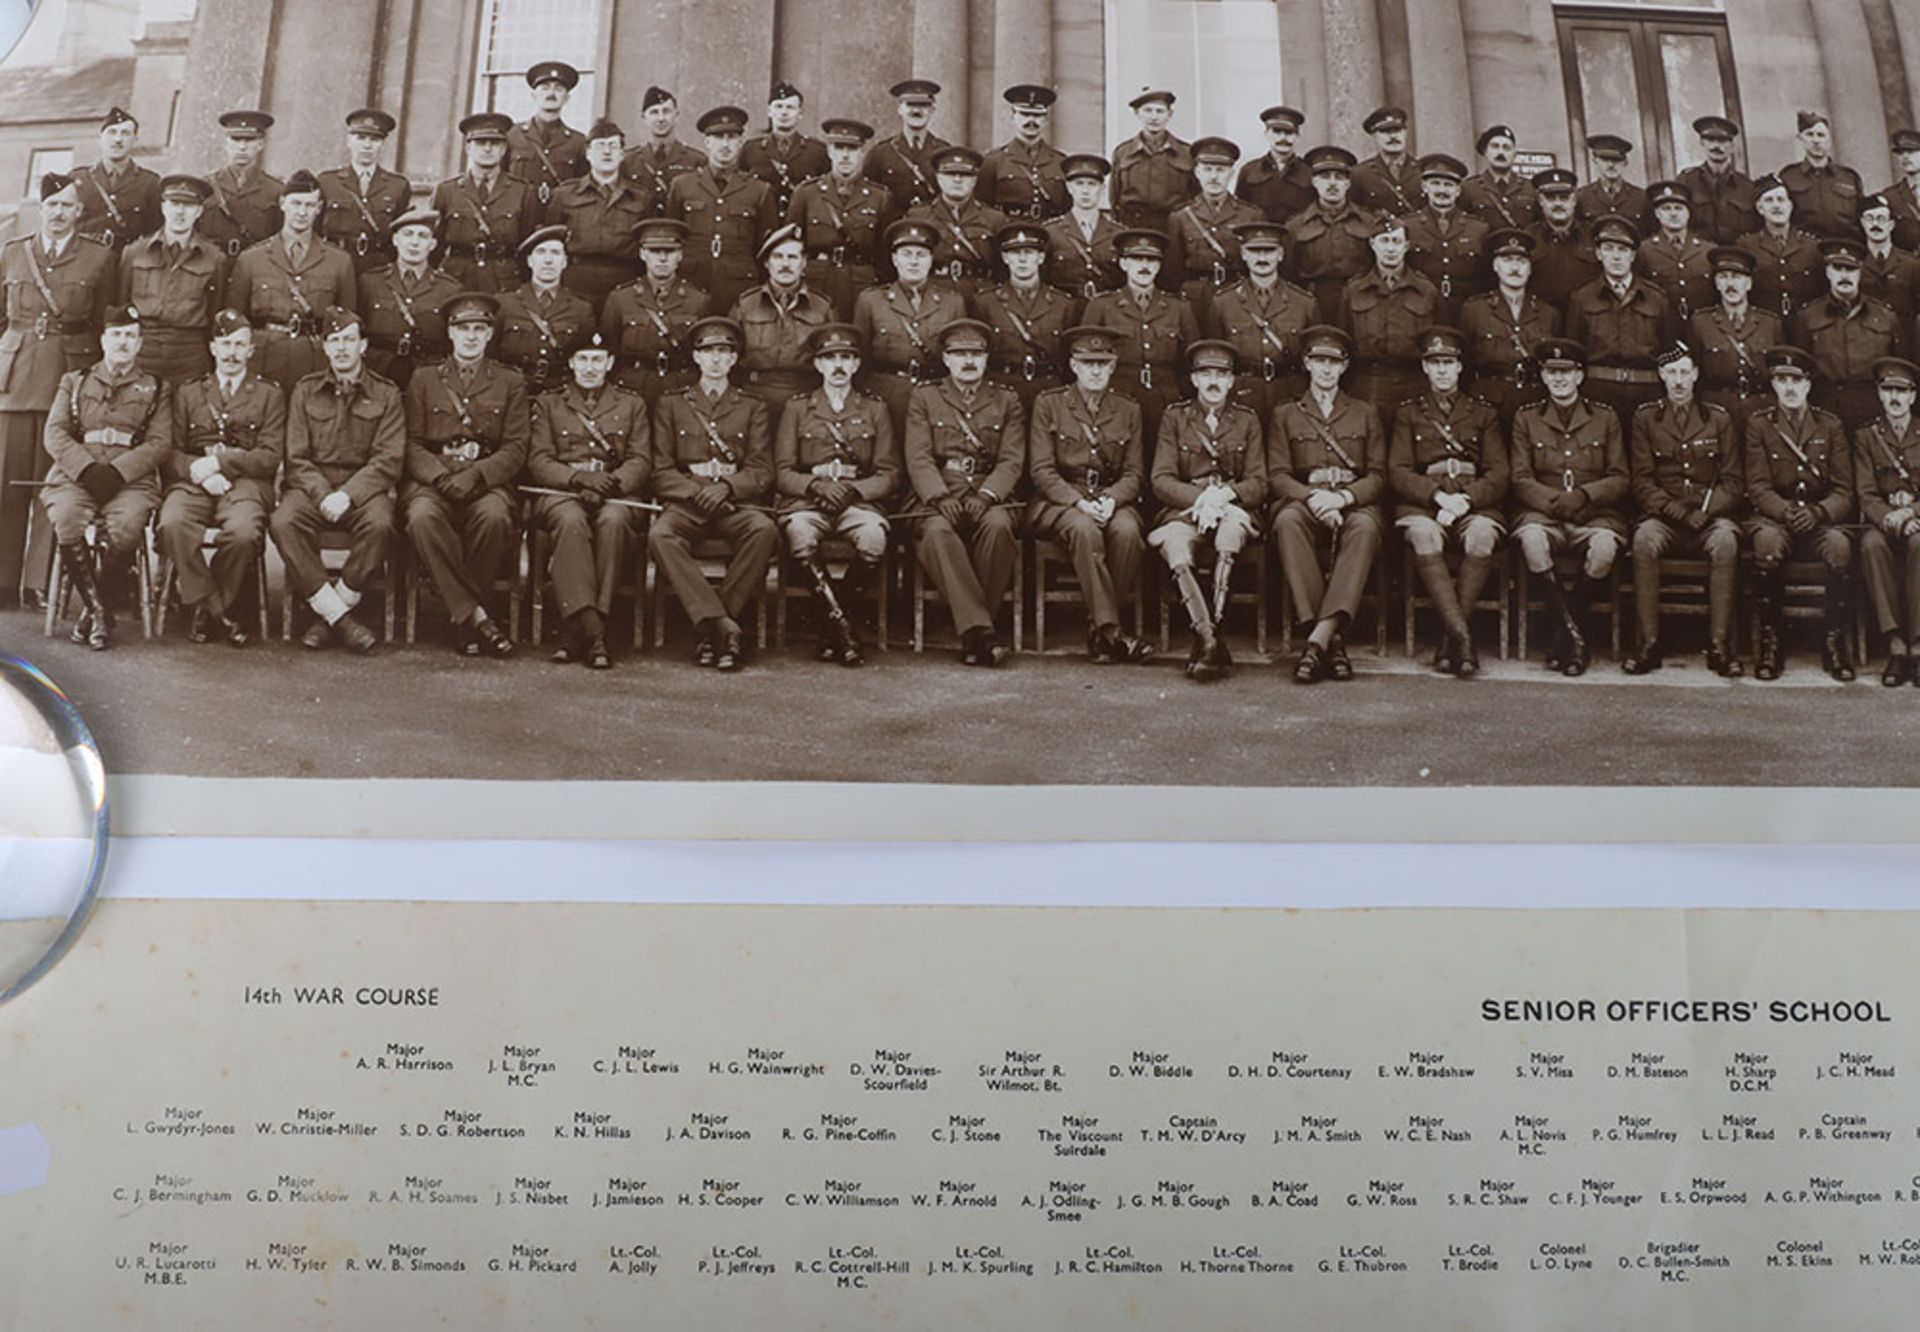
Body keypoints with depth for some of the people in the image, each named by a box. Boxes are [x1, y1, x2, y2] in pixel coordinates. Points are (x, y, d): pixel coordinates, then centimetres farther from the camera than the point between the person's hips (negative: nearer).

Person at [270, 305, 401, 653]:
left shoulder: (386, 394, 7)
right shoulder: (305, 391, 13)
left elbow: (389, 460, -3)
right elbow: (297, 458, 5)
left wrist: (348, 494, -18)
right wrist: (323, 495, -14)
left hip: (364, 487, -1)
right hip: (311, 485, 2)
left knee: (379, 525, -35)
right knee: (283, 522, -31)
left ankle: (328, 615, -21)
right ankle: (339, 617, -26)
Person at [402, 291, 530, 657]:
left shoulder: (509, 384, 17)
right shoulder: (424, 379, 19)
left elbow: (515, 449, 5)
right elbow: (412, 443, 9)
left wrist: (475, 475, -13)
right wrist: (441, 476, -12)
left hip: (488, 480, -1)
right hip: (431, 479, 1)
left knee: (494, 517, -36)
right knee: (422, 517, -35)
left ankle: (462, 616, -20)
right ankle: (476, 616, -31)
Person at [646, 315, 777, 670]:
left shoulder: (752, 407, 17)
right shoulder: (670, 403, 17)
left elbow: (762, 472, 7)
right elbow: (661, 471, 8)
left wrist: (726, 487, -14)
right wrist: (697, 492, -11)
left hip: (737, 503, 0)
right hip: (686, 501, 0)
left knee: (763, 528, -35)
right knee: (660, 534, -35)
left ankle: (710, 628, -27)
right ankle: (723, 627, -39)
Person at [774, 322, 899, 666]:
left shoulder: (875, 409, 17)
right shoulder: (796, 408, 16)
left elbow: (890, 474, 9)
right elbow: (782, 472, 8)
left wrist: (853, 489, -9)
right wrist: (815, 485, -12)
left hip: (860, 501, 0)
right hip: (807, 501, 0)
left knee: (874, 540, -35)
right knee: (800, 537, -37)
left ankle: (835, 628, -16)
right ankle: (843, 625, -26)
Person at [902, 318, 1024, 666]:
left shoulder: (1007, 401, 17)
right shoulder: (923, 398, 16)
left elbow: (1012, 461, 5)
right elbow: (918, 459, 2)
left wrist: (985, 496, -15)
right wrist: (940, 497, -17)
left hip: (990, 499, 0)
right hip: (938, 500, 0)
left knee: (998, 525, -35)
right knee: (937, 530, -35)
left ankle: (973, 630, -25)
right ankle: (980, 630, -40)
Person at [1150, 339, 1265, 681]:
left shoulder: (1247, 419, 14)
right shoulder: (1174, 417, 11)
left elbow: (1259, 484, 8)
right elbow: (1161, 481, 2)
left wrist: (1227, 493, -14)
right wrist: (1201, 497, -16)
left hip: (1234, 508, 0)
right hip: (1185, 509, 0)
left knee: (1231, 528, -38)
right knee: (1176, 553, -36)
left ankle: (1210, 630, -39)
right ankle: (1211, 642, -42)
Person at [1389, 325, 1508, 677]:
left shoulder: (1483, 412, 19)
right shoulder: (1408, 414, 19)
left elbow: (1499, 475, 9)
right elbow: (1398, 473, 5)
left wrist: (1465, 499, -12)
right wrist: (1438, 495, -13)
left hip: (1475, 502, 0)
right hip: (1423, 502, 0)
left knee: (1482, 534, -36)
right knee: (1423, 533, -37)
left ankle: (1449, 639, -30)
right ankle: (1463, 636, -42)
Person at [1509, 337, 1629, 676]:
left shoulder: (1606, 417, 14)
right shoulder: (1526, 418, 14)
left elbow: (1621, 479, 8)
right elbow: (1521, 479, 4)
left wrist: (1584, 495, -12)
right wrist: (1556, 500, -14)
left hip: (1596, 512, 0)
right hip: (1543, 513, 0)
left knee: (1605, 545, -35)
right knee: (1531, 538, -36)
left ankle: (1563, 634, -17)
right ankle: (1576, 636, -29)